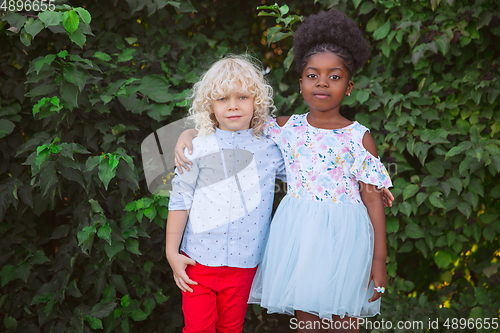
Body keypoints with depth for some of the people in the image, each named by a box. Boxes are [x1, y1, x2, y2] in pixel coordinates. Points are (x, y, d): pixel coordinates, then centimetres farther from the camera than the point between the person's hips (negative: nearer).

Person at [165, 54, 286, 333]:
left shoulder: (270, 150, 2)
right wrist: (172, 252, -1)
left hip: (243, 262, 2)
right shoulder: (198, 150, -3)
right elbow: (180, 202, 0)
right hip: (199, 258, -1)